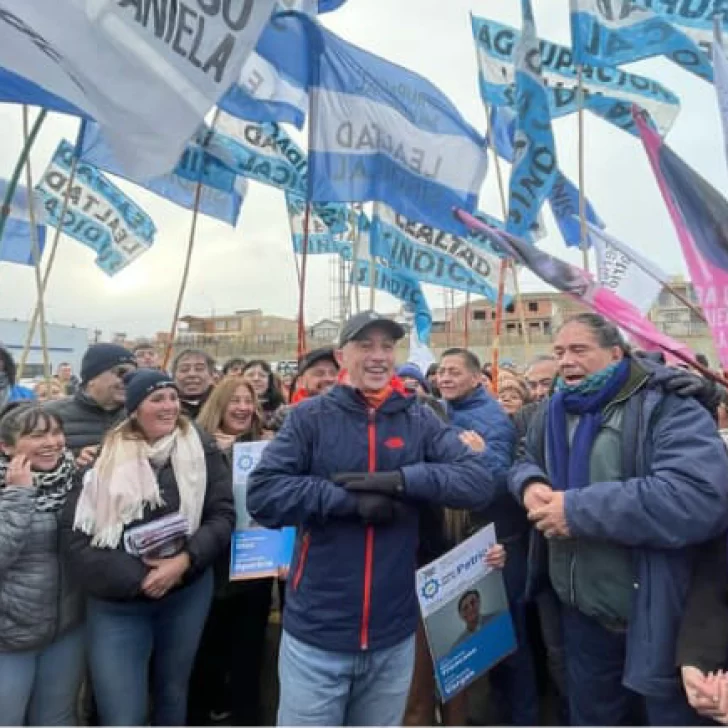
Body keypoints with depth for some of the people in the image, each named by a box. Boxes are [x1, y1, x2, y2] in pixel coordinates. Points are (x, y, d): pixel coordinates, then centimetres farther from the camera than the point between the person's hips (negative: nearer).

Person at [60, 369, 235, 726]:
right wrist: (137, 578, -15)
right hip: (116, 602, -1)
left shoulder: (200, 449, -4)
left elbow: (223, 514, -6)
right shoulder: (104, 456, -6)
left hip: (187, 593, 1)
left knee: (173, 691, 20)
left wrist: (185, 561, -20)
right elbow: (74, 535, -9)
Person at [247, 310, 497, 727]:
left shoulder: (420, 420, -1)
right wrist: (350, 500, -20)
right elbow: (261, 493, -13)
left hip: (394, 635, 3)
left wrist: (400, 479, -22)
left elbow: (480, 481, -9)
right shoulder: (311, 416, -6)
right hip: (316, 634, -2)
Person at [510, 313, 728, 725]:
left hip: (655, 616, -6)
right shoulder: (554, 411, 4)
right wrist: (530, 484, -9)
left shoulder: (668, 406, -19)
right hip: (582, 612, 7)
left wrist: (579, 508, -30)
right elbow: (527, 462, 17)